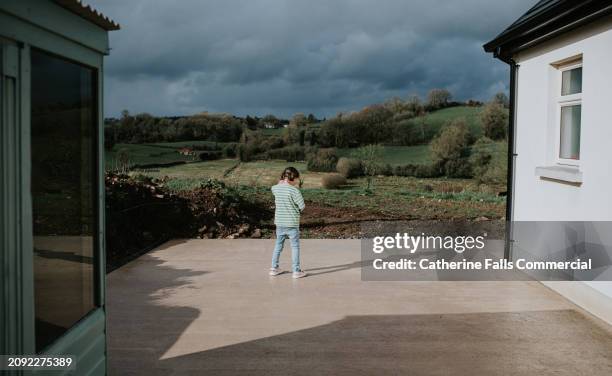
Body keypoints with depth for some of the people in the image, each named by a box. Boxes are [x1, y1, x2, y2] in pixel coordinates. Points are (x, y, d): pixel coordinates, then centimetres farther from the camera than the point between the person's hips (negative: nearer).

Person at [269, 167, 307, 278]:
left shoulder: (276, 188, 0)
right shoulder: (294, 190, -17)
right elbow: (302, 206, -12)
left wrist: (281, 183, 13)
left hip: (279, 222, 5)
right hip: (292, 223, -5)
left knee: (278, 245, 18)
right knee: (295, 246, 5)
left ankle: (274, 268, 24)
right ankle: (296, 271, 8)